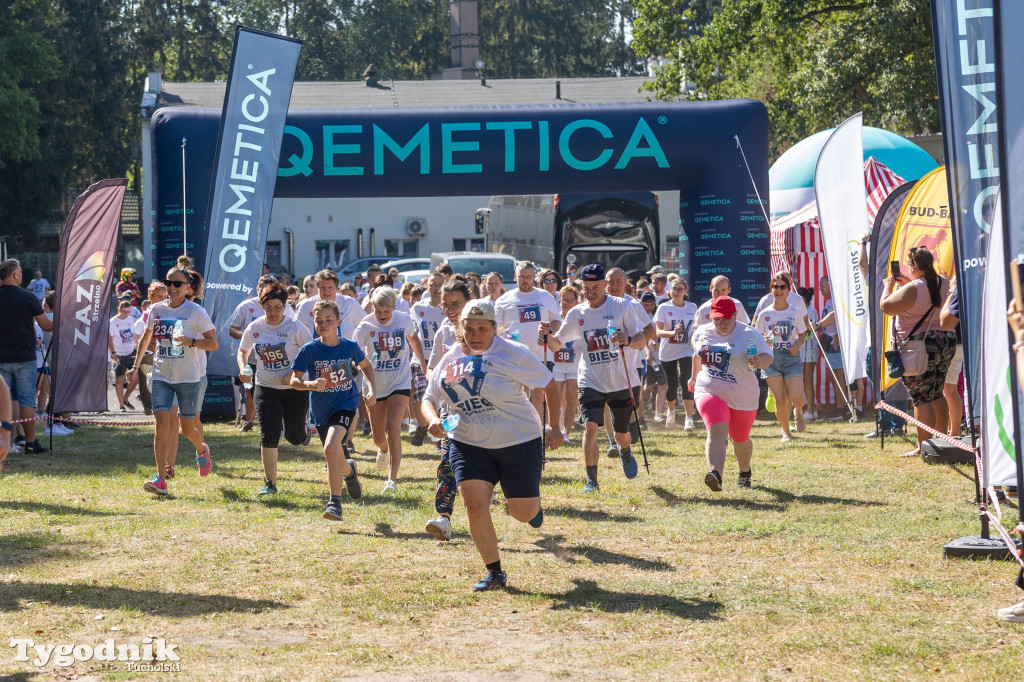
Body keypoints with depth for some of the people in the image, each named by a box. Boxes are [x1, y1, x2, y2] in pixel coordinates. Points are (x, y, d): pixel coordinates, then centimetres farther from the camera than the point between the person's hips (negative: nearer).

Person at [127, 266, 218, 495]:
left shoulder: (195, 312, -7)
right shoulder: (156, 310, 6)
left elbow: (214, 343, -7)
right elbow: (146, 337, 23)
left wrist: (191, 342, -24)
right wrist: (136, 365, 22)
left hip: (189, 377, -3)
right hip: (161, 376, 3)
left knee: (188, 429, 3)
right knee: (162, 424, -11)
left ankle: (202, 450, 40)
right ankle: (161, 479, -12)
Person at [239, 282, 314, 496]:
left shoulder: (295, 327, -11)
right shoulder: (254, 328, -1)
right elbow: (243, 351, 17)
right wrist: (243, 369, -3)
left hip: (294, 389, -2)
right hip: (265, 388, 2)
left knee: (296, 438, 5)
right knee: (269, 436, -9)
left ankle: (305, 428, 44)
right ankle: (270, 483, -2)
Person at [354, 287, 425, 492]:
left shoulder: (404, 320, -5)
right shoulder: (365, 326, -9)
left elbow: (413, 339, 17)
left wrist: (422, 363, 18)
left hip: (400, 382, -1)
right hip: (375, 385, 1)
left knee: (393, 428, -19)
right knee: (378, 436, 9)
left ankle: (393, 479, -16)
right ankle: (384, 450, 49)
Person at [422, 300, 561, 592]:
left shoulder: (513, 354, -11)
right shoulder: (450, 360, 2)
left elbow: (549, 384, -2)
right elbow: (429, 398, 9)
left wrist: (554, 427, -2)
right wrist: (433, 419, -13)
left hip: (519, 441, -3)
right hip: (469, 445, 3)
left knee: (523, 512, 3)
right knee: (475, 505, -12)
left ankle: (534, 504, 44)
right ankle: (494, 572, 4)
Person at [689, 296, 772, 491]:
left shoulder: (750, 335, -6)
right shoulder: (702, 333, 5)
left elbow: (767, 357, -7)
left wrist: (759, 361, -29)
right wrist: (695, 376, 34)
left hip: (743, 397, 0)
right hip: (710, 392, 0)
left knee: (740, 439, 15)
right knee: (717, 430, -25)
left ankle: (744, 472, 45)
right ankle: (715, 474, -43)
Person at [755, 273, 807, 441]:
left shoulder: (796, 313, 4)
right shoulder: (764, 314, 3)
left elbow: (802, 335, 11)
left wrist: (797, 345, -10)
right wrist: (765, 341, -16)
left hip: (792, 357, 0)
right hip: (771, 358, 0)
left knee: (796, 399, -12)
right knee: (780, 400, -3)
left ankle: (798, 412, 25)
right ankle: (786, 432, 17)